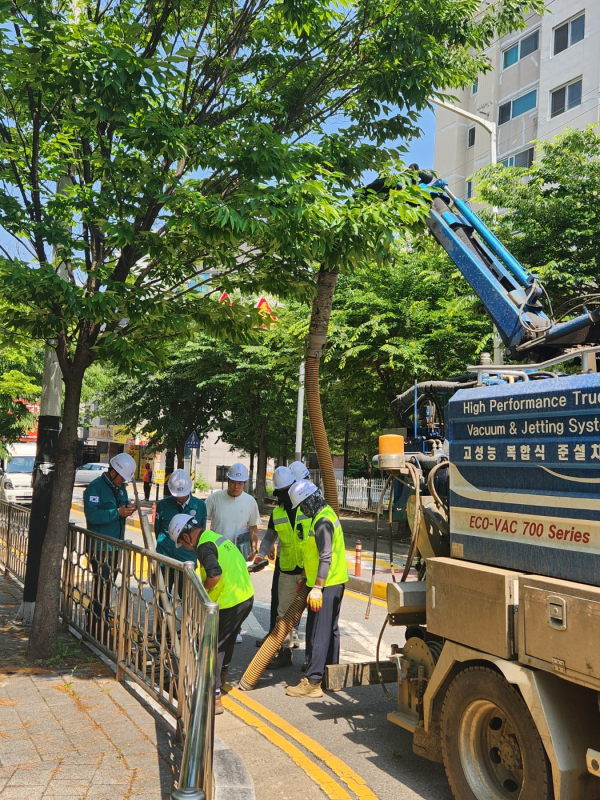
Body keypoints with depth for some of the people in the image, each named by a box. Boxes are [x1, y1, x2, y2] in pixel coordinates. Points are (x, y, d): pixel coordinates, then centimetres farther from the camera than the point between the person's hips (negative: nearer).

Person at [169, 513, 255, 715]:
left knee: (213, 647, 1)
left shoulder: (204, 546, -15)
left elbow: (215, 575, -28)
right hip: (246, 597, 10)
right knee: (227, 641, 28)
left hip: (229, 603, -10)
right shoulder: (216, 536, 14)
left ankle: (214, 698, 3)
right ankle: (222, 680, 48)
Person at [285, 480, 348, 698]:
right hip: (333, 583, 11)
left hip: (326, 585, -11)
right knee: (330, 630, 17)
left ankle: (312, 682, -2)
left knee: (318, 633, -6)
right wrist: (307, 577, 26)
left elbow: (326, 558, -24)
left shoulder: (322, 521, -19)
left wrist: (317, 588, -24)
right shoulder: (325, 514, 13)